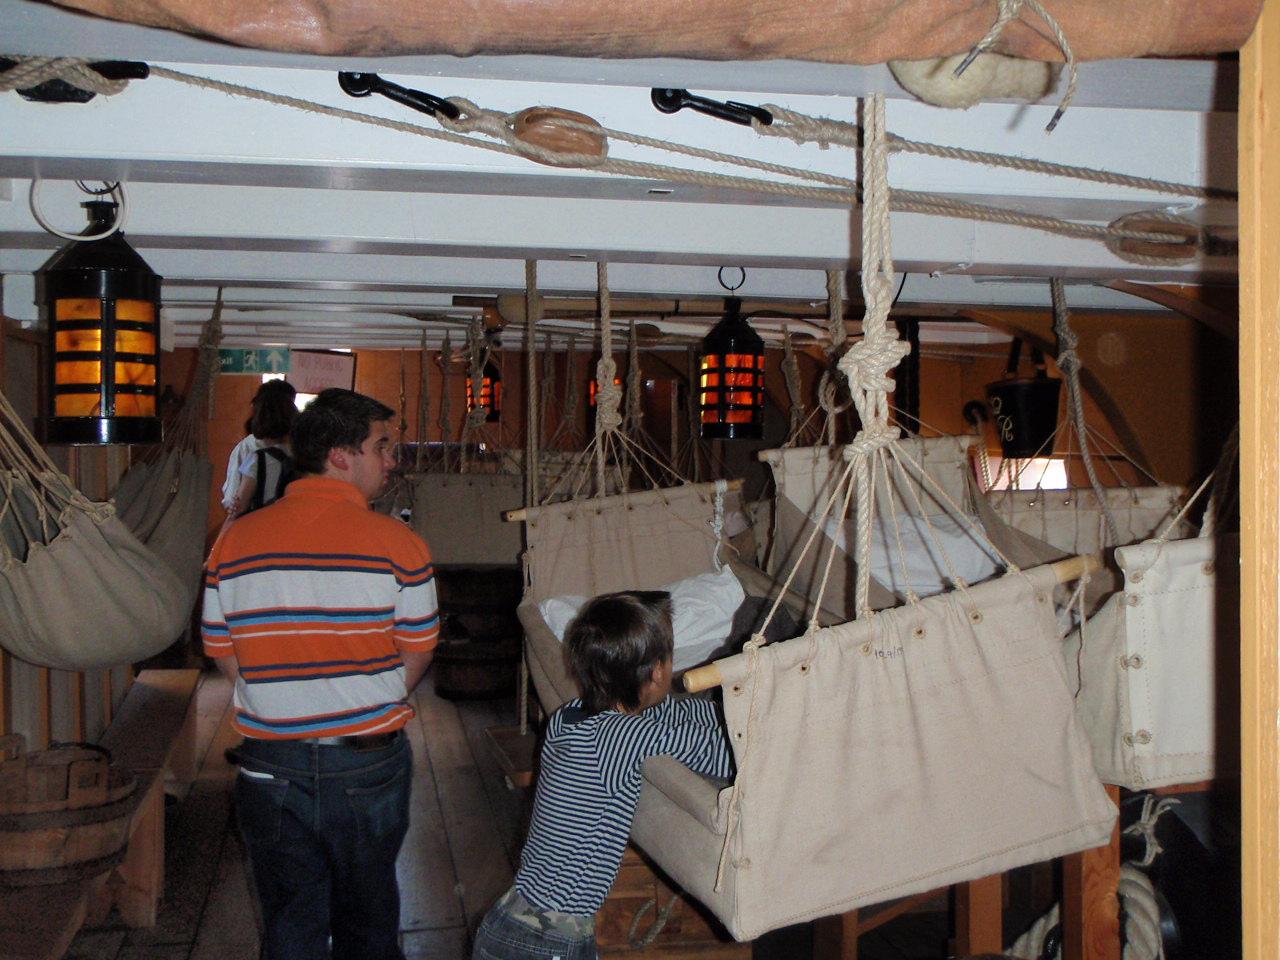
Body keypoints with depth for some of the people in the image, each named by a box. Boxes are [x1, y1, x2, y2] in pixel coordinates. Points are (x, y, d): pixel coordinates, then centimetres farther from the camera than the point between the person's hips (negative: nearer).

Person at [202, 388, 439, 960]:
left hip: (269, 767, 2)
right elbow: (417, 656, -5)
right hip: (369, 763, -2)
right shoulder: (397, 543, -13)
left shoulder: (235, 539, -3)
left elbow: (223, 653, 3)